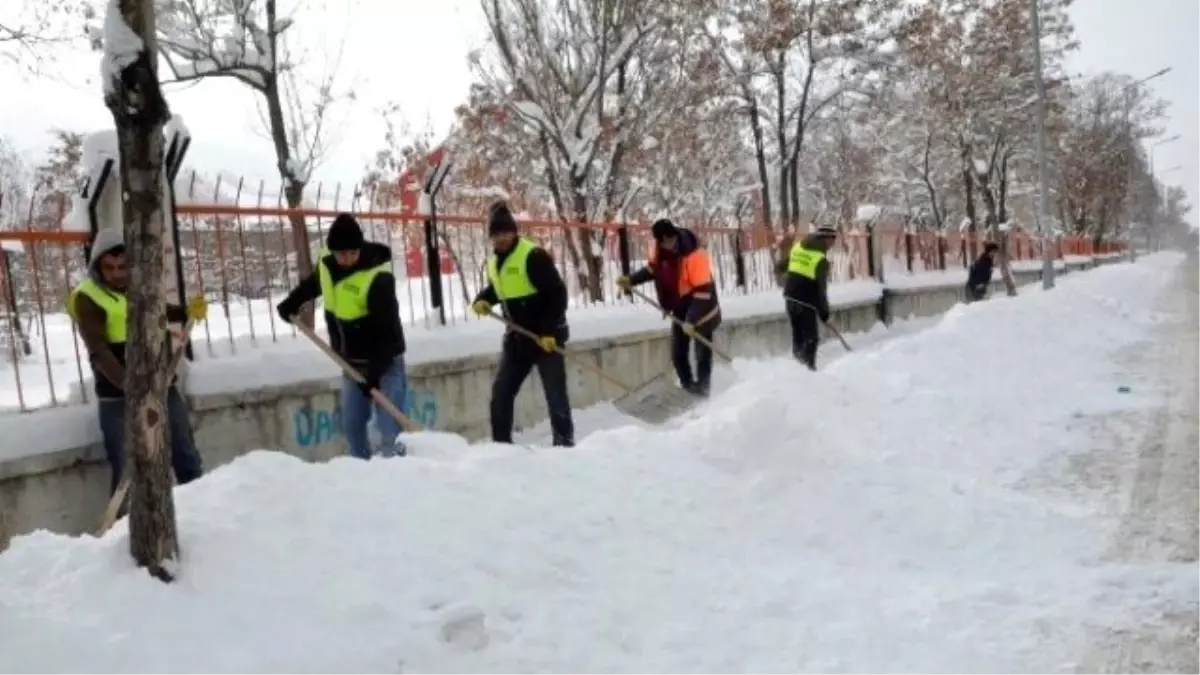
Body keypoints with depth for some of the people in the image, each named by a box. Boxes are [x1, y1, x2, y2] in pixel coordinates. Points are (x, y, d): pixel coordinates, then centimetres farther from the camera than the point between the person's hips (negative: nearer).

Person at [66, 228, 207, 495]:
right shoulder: (87, 298, -12)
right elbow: (99, 352, -23)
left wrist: (188, 312, 6)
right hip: (120, 398, -5)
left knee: (187, 457, 15)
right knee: (126, 470, 0)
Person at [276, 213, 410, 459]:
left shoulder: (378, 277, -26)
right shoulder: (326, 263, -5)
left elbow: (387, 329, -27)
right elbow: (313, 283, 22)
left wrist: (375, 371, -30)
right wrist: (293, 301, 26)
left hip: (384, 361, -7)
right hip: (352, 362, 7)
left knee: (389, 425, -12)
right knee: (351, 423, 13)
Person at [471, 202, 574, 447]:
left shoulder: (533, 255, -16)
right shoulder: (494, 262, 8)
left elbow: (558, 293, -18)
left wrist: (550, 330, -24)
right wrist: (482, 300, 2)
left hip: (546, 336, -8)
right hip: (517, 337, 8)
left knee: (555, 392, -4)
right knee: (501, 390, 7)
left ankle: (564, 442, 6)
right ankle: (501, 442, 18)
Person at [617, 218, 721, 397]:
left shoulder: (695, 255, -32)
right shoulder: (658, 249, -11)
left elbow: (703, 292, -30)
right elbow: (652, 269, 11)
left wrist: (691, 320, -32)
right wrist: (631, 280, -3)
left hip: (701, 310, -6)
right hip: (679, 309, 6)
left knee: (702, 352, 1)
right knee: (677, 353, 10)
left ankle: (701, 389, 15)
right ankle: (688, 386, 27)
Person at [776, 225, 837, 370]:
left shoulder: (797, 246, 6)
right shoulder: (821, 260, -13)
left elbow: (779, 268, 17)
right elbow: (821, 288, -15)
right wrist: (824, 310, -6)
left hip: (790, 297, 7)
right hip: (807, 302, -7)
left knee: (797, 334, 16)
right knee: (811, 338, 3)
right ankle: (807, 367, -1)